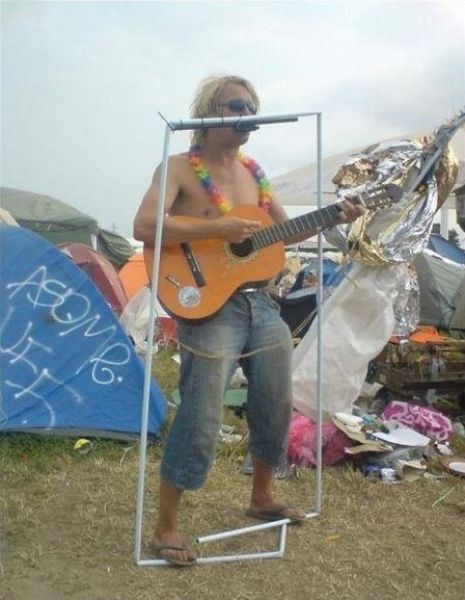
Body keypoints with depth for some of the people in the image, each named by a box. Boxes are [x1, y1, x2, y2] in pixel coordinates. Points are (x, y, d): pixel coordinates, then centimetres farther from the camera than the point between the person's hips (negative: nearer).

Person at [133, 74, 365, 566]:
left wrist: (334, 218, 6)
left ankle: (261, 499, 38)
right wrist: (216, 229, -25)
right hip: (209, 306, -7)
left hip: (261, 303, 7)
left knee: (275, 408, 15)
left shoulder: (252, 171, 14)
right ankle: (165, 528, 10)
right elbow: (144, 227, -21)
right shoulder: (179, 169, -6)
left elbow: (286, 232, 20)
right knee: (200, 420, -8)